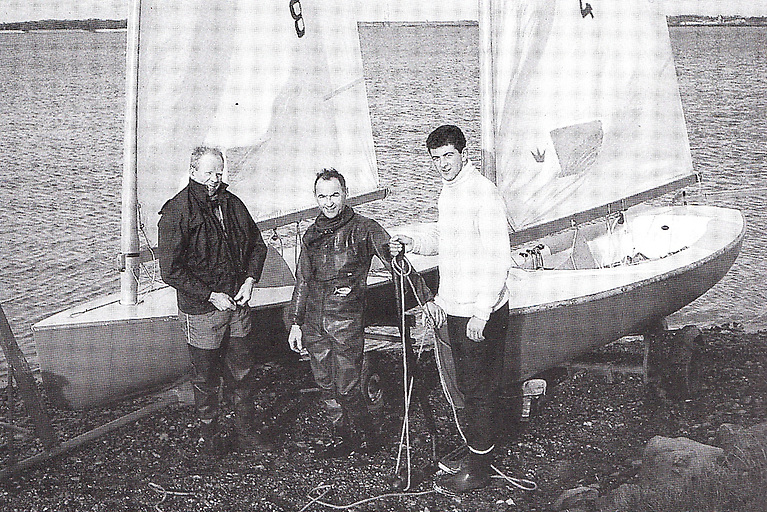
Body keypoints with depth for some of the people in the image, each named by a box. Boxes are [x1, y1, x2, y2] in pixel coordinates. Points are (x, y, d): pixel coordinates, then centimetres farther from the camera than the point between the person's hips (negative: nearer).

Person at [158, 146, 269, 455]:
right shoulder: (176, 212, -13)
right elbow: (171, 270, -15)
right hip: (201, 309, -5)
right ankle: (210, 435, 23)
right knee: (207, 379, 7)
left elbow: (257, 245, 18)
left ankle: (244, 432, 26)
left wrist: (250, 280, 1)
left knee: (242, 372, 12)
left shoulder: (232, 204, 6)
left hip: (237, 303, 5)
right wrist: (211, 296, -16)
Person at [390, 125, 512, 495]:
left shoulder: (482, 193, -18)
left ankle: (477, 469, 12)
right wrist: (412, 244, 7)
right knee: (467, 386, 18)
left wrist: (481, 314, -23)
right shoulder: (448, 191, 11)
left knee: (479, 390, 1)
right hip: (457, 309, 9)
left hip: (481, 314, -9)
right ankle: (473, 452, 32)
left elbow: (499, 260, -21)